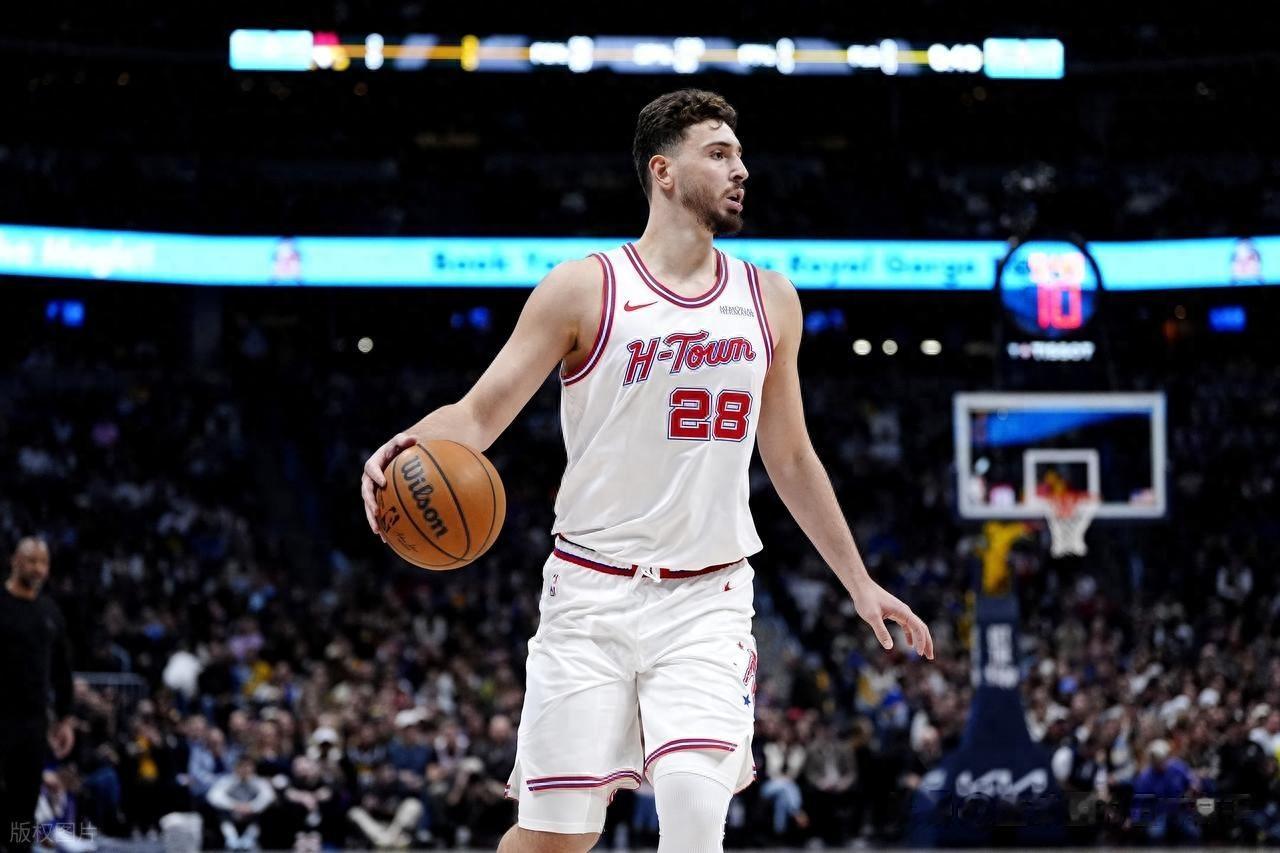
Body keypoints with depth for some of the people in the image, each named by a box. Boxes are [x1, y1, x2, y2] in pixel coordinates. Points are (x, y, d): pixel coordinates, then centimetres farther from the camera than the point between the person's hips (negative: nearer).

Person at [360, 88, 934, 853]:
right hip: (593, 595, -2)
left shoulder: (769, 301, 9)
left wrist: (859, 583, 20)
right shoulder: (584, 289, -3)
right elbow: (480, 414, -6)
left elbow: (791, 459, 19)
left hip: (707, 602, 2)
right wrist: (413, 446, -28)